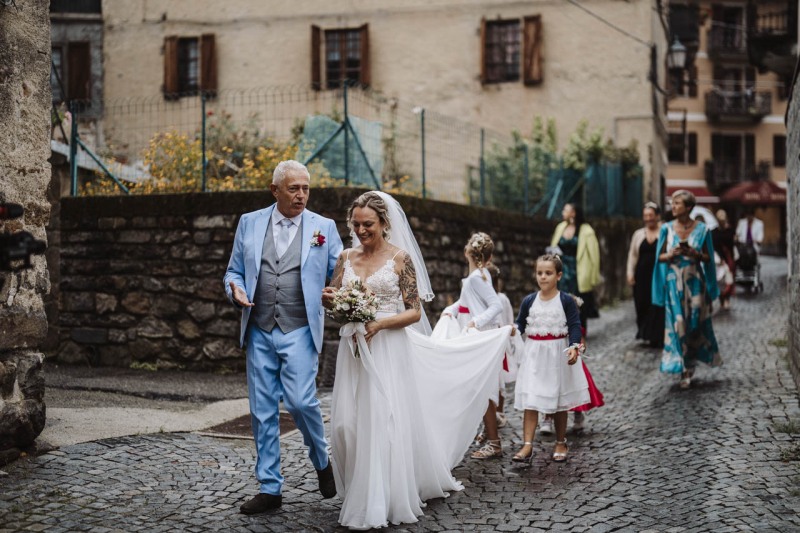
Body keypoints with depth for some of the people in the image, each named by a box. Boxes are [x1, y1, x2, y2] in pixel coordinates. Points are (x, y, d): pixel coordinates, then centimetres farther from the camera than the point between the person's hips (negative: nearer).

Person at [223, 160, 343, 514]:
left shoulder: (323, 227, 4)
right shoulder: (249, 223, 9)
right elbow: (234, 271, 14)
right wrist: (235, 288, -9)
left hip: (299, 331, -2)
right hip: (259, 332, 3)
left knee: (300, 401, -15)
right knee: (262, 411, 5)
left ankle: (322, 462, 13)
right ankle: (269, 488, 16)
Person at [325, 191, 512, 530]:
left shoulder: (400, 258, -3)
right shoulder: (346, 257, 9)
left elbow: (414, 312, -5)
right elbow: (331, 300, 15)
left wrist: (379, 324, -20)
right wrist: (327, 298, -9)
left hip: (388, 349, -4)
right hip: (353, 349, 4)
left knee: (383, 421, -6)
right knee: (347, 422, 0)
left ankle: (376, 506, 2)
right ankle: (358, 492, 19)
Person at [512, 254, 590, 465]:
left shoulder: (566, 301, -7)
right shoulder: (529, 301, 1)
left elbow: (575, 327, -9)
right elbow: (520, 325, 8)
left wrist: (574, 346, -24)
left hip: (558, 354, -2)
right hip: (534, 354, 2)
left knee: (559, 401, 11)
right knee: (530, 400, -6)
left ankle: (561, 443, 27)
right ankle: (527, 446, -7)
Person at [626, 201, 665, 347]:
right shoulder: (638, 234, 13)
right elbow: (632, 255, 15)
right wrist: (630, 273, 7)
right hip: (642, 276, 4)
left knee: (658, 307, -5)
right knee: (643, 305, 2)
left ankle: (658, 338, 1)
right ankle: (645, 334, 14)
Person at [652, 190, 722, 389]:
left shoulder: (701, 229, 0)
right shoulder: (667, 228, 2)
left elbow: (708, 258, 5)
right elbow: (660, 256, 6)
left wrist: (696, 254, -15)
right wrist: (671, 254, -14)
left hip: (695, 282, 0)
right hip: (674, 282, 0)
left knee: (696, 323, 4)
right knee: (678, 324, -3)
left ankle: (691, 363, 25)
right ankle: (684, 369, 5)